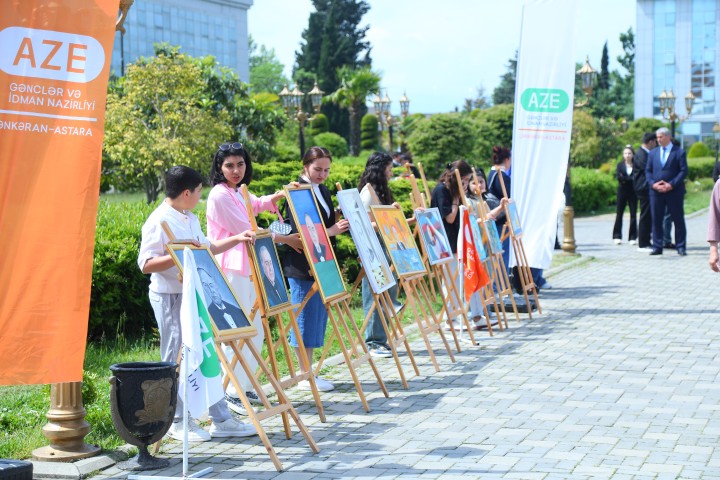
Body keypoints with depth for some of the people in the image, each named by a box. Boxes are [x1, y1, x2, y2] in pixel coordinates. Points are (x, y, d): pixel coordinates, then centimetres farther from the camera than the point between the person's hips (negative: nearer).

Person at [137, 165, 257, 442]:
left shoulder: (190, 219, 13)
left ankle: (220, 420, 17)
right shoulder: (159, 222, -15)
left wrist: (237, 239, 21)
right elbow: (146, 264, -20)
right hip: (171, 298, -9)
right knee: (177, 361, 1)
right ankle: (178, 423, 13)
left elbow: (208, 248, 27)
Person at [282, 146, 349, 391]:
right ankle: (305, 376, 4)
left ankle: (308, 371, 18)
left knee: (318, 317, 11)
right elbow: (299, 231, -19)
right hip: (302, 266, -9)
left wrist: (340, 226, 2)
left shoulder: (323, 191, 15)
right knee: (305, 318, -3)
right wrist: (330, 231, -26)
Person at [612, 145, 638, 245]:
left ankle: (633, 237, 5)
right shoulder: (620, 165, 5)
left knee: (633, 214, 0)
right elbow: (617, 176, -6)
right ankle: (617, 236, 6)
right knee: (619, 213, 1)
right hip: (622, 191, 1)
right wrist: (630, 179, -17)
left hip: (633, 192, -1)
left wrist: (624, 178, -14)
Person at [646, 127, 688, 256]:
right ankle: (657, 247, 8)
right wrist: (653, 183, -7)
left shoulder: (679, 152, 0)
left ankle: (681, 247, 7)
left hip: (674, 191, -3)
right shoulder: (653, 153, 13)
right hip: (656, 191, 4)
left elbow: (684, 171, -5)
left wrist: (671, 184, -16)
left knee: (678, 220, 1)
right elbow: (648, 171, 11)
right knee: (656, 220, 3)